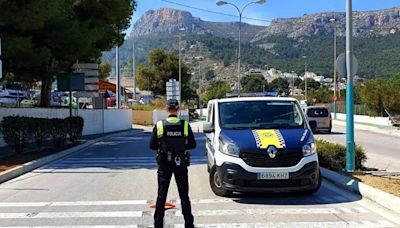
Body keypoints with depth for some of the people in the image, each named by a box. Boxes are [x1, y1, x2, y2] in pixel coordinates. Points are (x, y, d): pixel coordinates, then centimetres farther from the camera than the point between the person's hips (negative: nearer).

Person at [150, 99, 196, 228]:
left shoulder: (159, 125, -9)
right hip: (181, 164, 1)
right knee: (184, 195, 11)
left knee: (161, 195, 9)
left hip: (164, 164, 0)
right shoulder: (185, 125, -8)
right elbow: (192, 144, -3)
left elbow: (152, 145, -5)